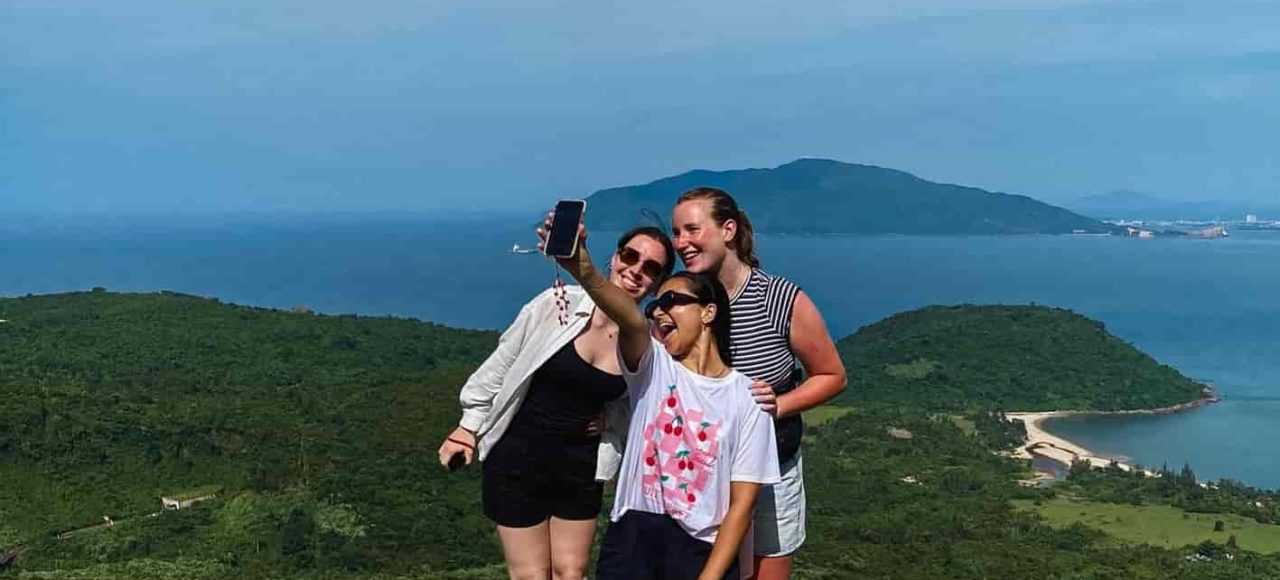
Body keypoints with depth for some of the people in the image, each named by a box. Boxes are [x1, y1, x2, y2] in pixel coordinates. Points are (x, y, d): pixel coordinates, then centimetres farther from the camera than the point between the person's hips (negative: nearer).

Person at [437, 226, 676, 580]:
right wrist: (468, 427, 2)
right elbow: (500, 364, -3)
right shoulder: (557, 305, -14)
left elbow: (625, 413, 7)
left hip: (581, 466, 3)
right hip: (519, 457, -3)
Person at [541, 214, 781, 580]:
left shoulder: (746, 400, 0)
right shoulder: (653, 367, 1)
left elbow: (742, 505, -2)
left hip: (704, 548, 0)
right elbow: (631, 320, -23)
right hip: (633, 535, 1)